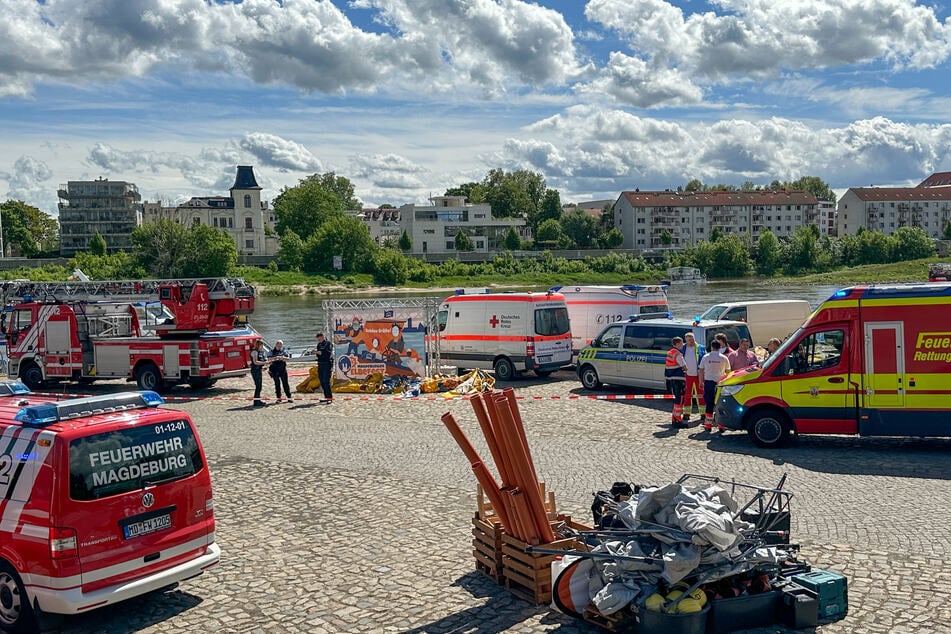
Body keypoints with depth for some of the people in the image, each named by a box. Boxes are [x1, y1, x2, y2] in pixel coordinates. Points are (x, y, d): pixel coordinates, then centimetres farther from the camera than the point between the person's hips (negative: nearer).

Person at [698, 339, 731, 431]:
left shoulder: (705, 357, 0)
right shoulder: (724, 358, -1)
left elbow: (701, 370, 4)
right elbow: (728, 371, 6)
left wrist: (701, 381, 13)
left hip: (708, 382, 0)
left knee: (709, 403, 5)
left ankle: (708, 425, 6)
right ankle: (721, 425, 5)